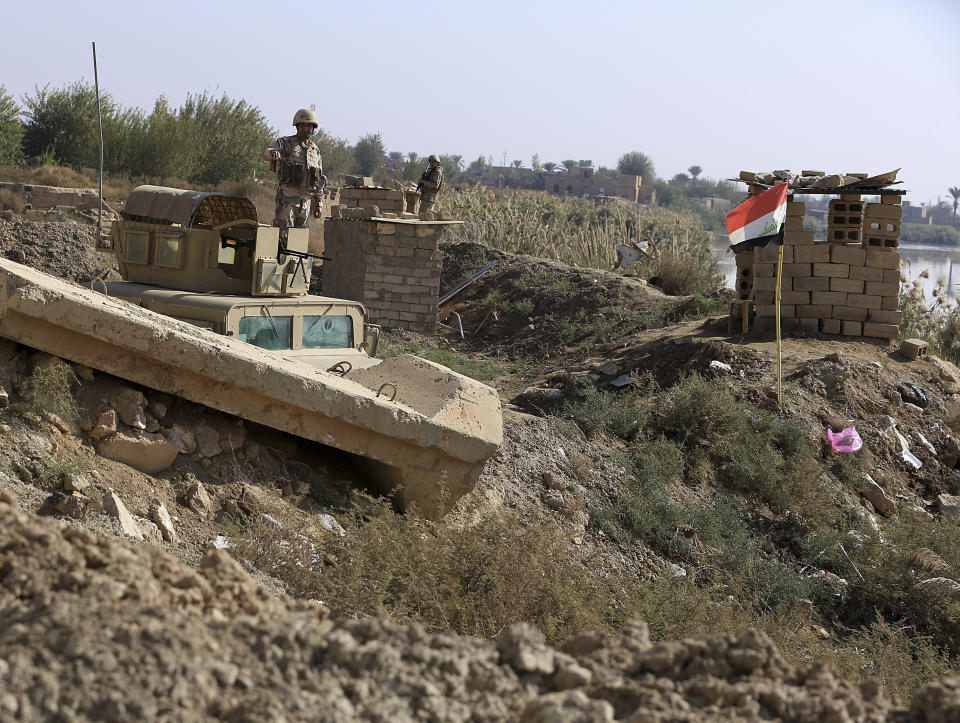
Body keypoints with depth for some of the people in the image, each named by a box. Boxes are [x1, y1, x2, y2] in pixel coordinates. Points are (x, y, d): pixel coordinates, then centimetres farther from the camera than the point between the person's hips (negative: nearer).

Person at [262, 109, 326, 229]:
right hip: (286, 199, -5)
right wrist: (272, 153, -45)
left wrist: (319, 204, 13)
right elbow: (266, 154, -20)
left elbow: (318, 181, 18)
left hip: (305, 201, 5)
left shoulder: (315, 150, 15)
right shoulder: (284, 143, 0)